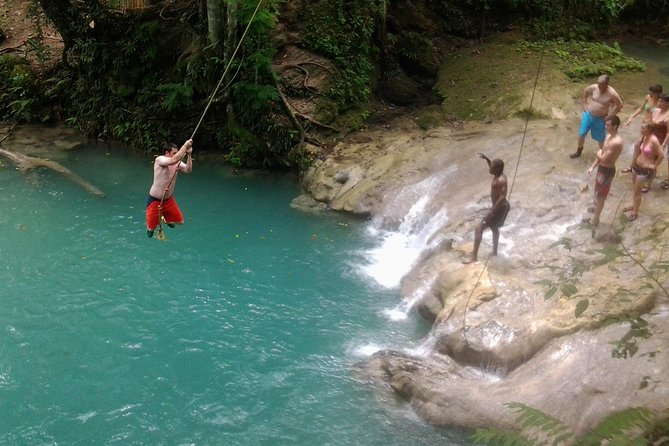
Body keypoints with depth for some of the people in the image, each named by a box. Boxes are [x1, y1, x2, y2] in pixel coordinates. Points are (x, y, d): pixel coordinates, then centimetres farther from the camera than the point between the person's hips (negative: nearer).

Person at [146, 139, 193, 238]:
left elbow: (188, 170, -22)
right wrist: (185, 145, -40)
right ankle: (150, 228, 45)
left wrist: (189, 154, -31)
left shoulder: (178, 163, -5)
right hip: (155, 200, -5)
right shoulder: (159, 160, -22)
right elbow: (174, 160, -42)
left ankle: (165, 218, 42)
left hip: (169, 199, 5)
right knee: (152, 228, 4)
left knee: (180, 221, 8)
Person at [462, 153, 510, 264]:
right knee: (494, 228, 30)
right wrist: (486, 159, 7)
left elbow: (502, 197, -34)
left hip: (500, 208, -10)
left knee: (479, 228, -8)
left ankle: (474, 257, -7)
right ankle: (494, 252, 48)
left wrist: (492, 211, -33)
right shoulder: (498, 174, -1)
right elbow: (493, 167, 23)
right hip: (501, 206, 10)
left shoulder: (501, 180, -29)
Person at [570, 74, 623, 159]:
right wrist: (584, 103, 5)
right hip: (588, 114, 3)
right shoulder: (594, 87, -14)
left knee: (601, 138, 12)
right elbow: (585, 91, 9)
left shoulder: (612, 93, -24)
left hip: (600, 119, -3)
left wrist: (610, 116, -10)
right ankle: (579, 151, 37)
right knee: (581, 134, 13)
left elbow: (620, 105, -11)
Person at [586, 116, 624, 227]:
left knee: (600, 197, 5)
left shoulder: (616, 142, -29)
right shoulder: (609, 137, 3)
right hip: (601, 168, 9)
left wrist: (598, 153, -6)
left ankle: (595, 220, 18)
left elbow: (604, 159, -27)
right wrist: (592, 167, 11)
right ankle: (595, 209, 46)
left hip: (607, 171, -9)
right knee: (597, 193, 26)